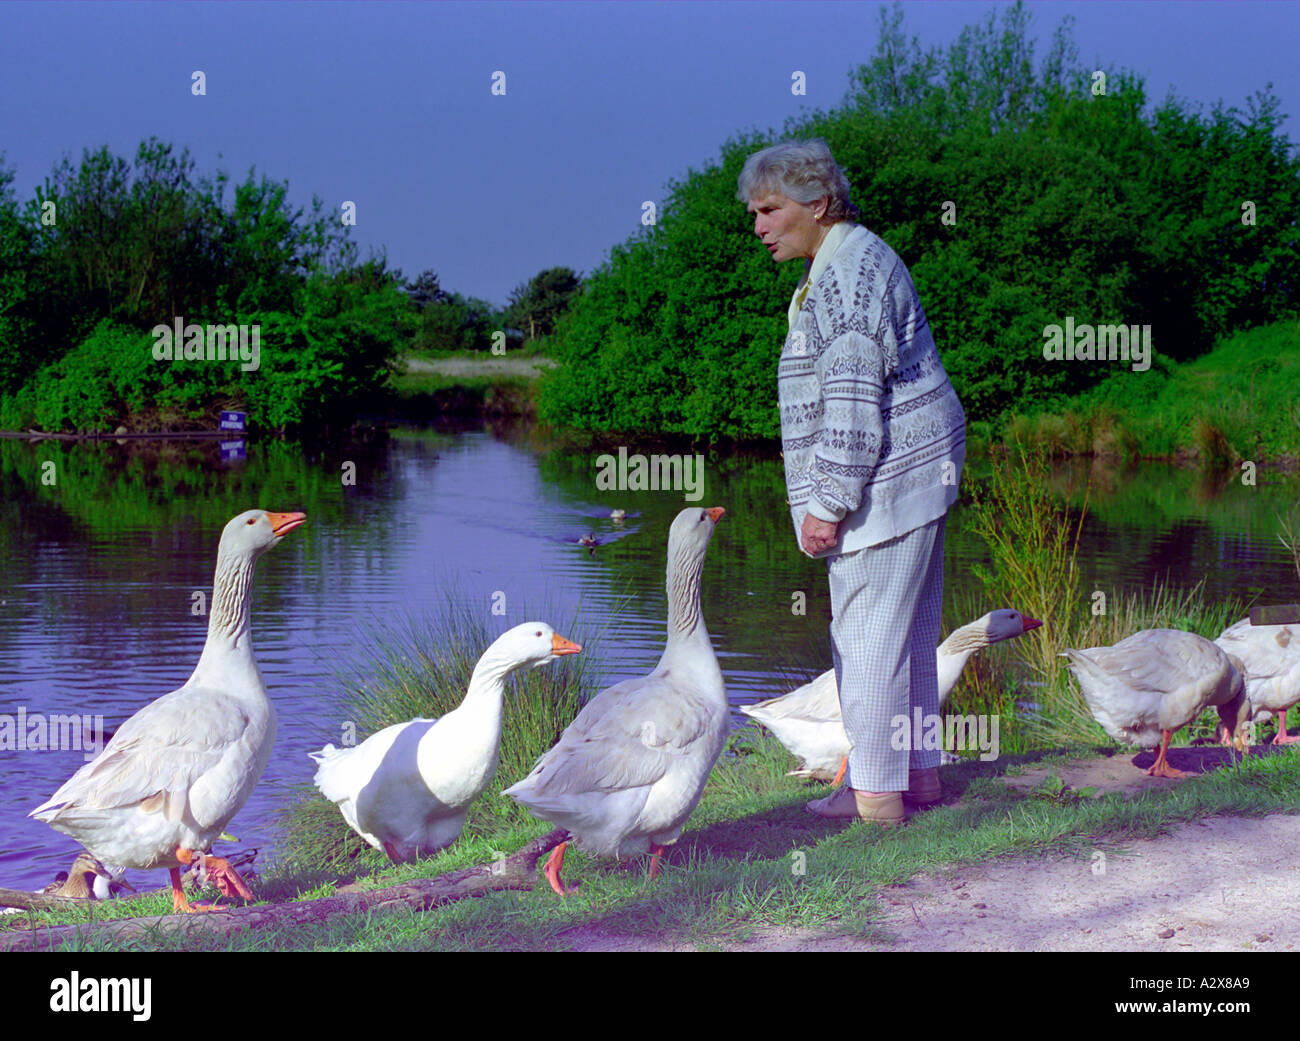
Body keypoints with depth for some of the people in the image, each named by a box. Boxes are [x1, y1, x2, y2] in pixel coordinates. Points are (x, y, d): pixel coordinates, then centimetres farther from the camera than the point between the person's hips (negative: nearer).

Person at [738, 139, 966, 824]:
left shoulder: (850, 272, -17)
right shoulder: (841, 266, 18)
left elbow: (854, 399, -22)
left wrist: (829, 503, -21)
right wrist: (829, 497, 26)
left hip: (884, 483, -11)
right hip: (909, 482, 11)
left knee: (867, 633, -7)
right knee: (905, 632, 15)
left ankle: (875, 793, -2)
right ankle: (918, 772, 23)